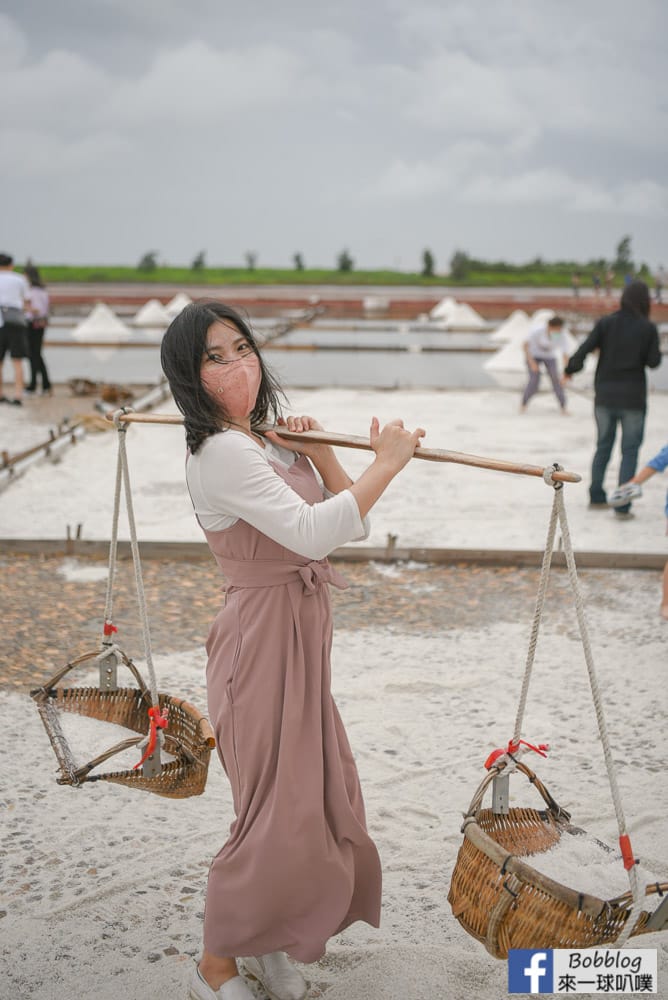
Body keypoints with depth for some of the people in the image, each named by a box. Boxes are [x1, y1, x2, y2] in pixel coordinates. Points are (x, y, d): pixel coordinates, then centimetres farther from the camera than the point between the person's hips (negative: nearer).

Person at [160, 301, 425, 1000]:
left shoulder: (268, 443, 12)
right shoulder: (222, 453, -18)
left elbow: (349, 525, 10)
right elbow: (313, 532, -29)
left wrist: (319, 452, -2)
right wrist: (384, 465, -21)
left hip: (301, 637, 9)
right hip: (263, 642, -9)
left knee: (316, 799, 15)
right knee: (276, 814, 0)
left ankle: (265, 943, 35)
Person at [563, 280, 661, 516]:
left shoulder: (606, 323, -4)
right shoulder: (648, 328, -7)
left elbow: (585, 349, -9)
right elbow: (653, 361, -5)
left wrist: (570, 370, 7)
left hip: (605, 396, 3)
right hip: (632, 399, -3)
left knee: (603, 446, 17)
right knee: (630, 451, 4)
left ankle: (596, 497, 23)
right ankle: (622, 505, -1)